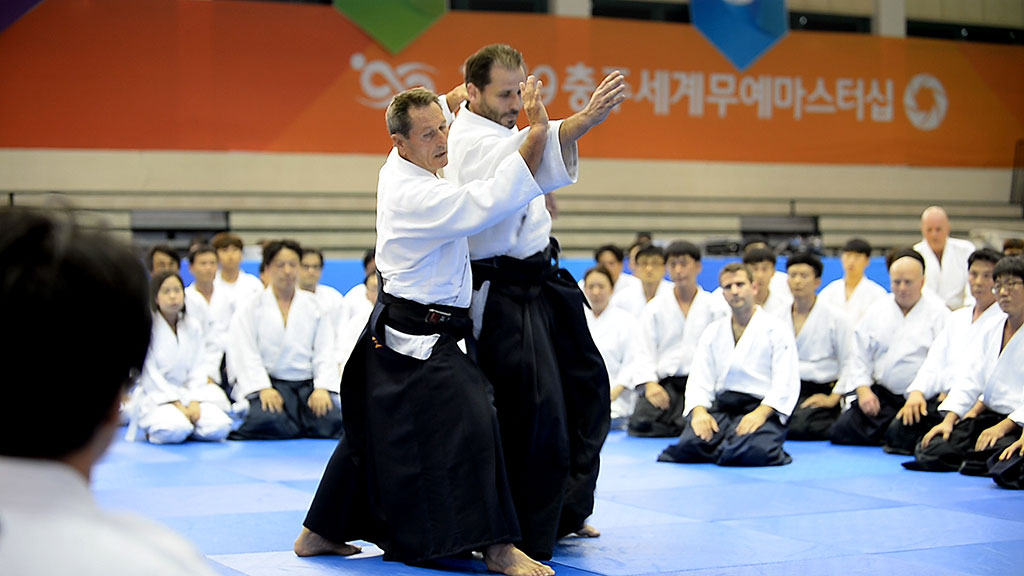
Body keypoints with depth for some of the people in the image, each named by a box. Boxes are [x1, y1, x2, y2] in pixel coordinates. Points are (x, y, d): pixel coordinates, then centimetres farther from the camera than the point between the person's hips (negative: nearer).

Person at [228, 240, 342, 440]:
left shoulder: (315, 306, 14)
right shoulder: (250, 309, 6)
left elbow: (325, 352, 8)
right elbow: (245, 354, -3)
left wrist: (322, 388, -9)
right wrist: (263, 389, -18)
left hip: (308, 383, 3)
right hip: (268, 384, -3)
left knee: (331, 421, -25)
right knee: (268, 420, -34)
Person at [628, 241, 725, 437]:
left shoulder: (713, 307, 8)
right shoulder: (655, 307, 13)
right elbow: (644, 350, 7)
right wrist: (650, 383, -10)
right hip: (664, 382, 2)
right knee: (640, 423, -25)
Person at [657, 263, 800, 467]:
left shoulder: (776, 329, 3)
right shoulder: (713, 332, 17)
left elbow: (785, 383, -5)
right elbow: (699, 379, 9)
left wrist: (761, 413, -21)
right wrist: (699, 410, -12)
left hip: (762, 409, -3)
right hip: (720, 409, 4)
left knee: (754, 451, -36)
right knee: (689, 446, -27)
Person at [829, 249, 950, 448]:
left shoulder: (938, 313, -2)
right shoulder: (877, 310, 12)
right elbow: (859, 353, 11)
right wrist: (863, 389, -3)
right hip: (879, 396, 5)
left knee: (903, 439, -27)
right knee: (839, 433, -5)